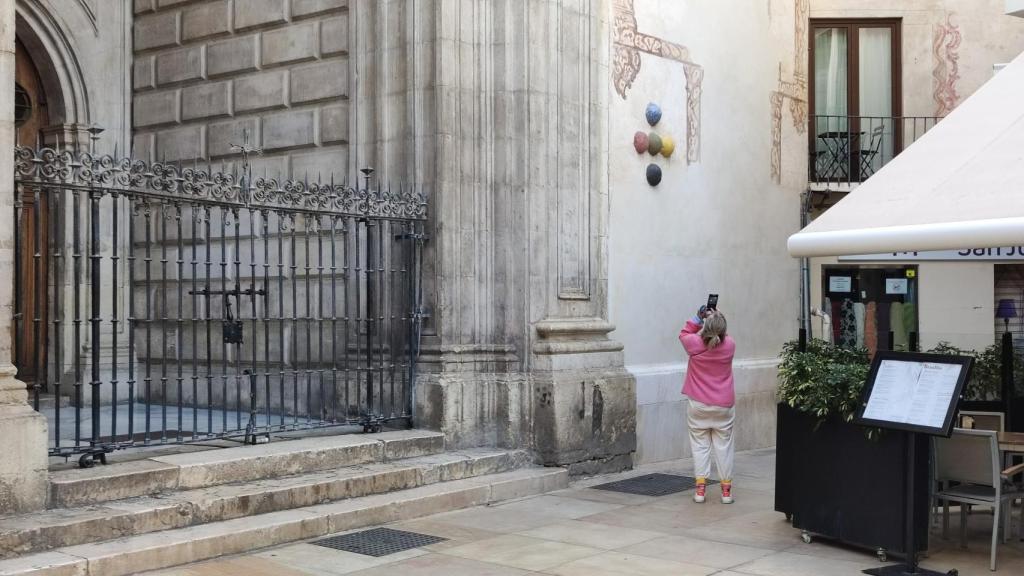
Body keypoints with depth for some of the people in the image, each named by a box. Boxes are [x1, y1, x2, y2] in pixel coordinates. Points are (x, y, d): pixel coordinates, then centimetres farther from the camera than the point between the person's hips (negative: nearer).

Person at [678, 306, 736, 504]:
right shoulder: (729, 345, -10)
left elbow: (684, 334, 9)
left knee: (700, 445, 7)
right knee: (724, 446, 9)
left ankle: (700, 488, 3)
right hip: (724, 406, 1)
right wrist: (717, 318, 4)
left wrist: (698, 318, 6)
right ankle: (726, 490, 12)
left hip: (699, 405, -1)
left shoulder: (695, 344, -13)